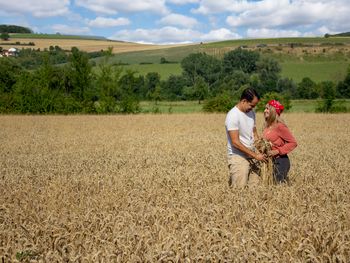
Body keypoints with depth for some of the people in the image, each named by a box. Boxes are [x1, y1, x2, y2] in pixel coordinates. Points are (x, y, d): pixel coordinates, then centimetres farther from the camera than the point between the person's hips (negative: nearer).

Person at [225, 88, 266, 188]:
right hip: (237, 158, -7)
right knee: (240, 189, -8)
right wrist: (255, 155, -15)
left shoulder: (251, 113, 9)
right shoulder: (233, 116, -15)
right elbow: (235, 142, -18)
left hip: (251, 157, 7)